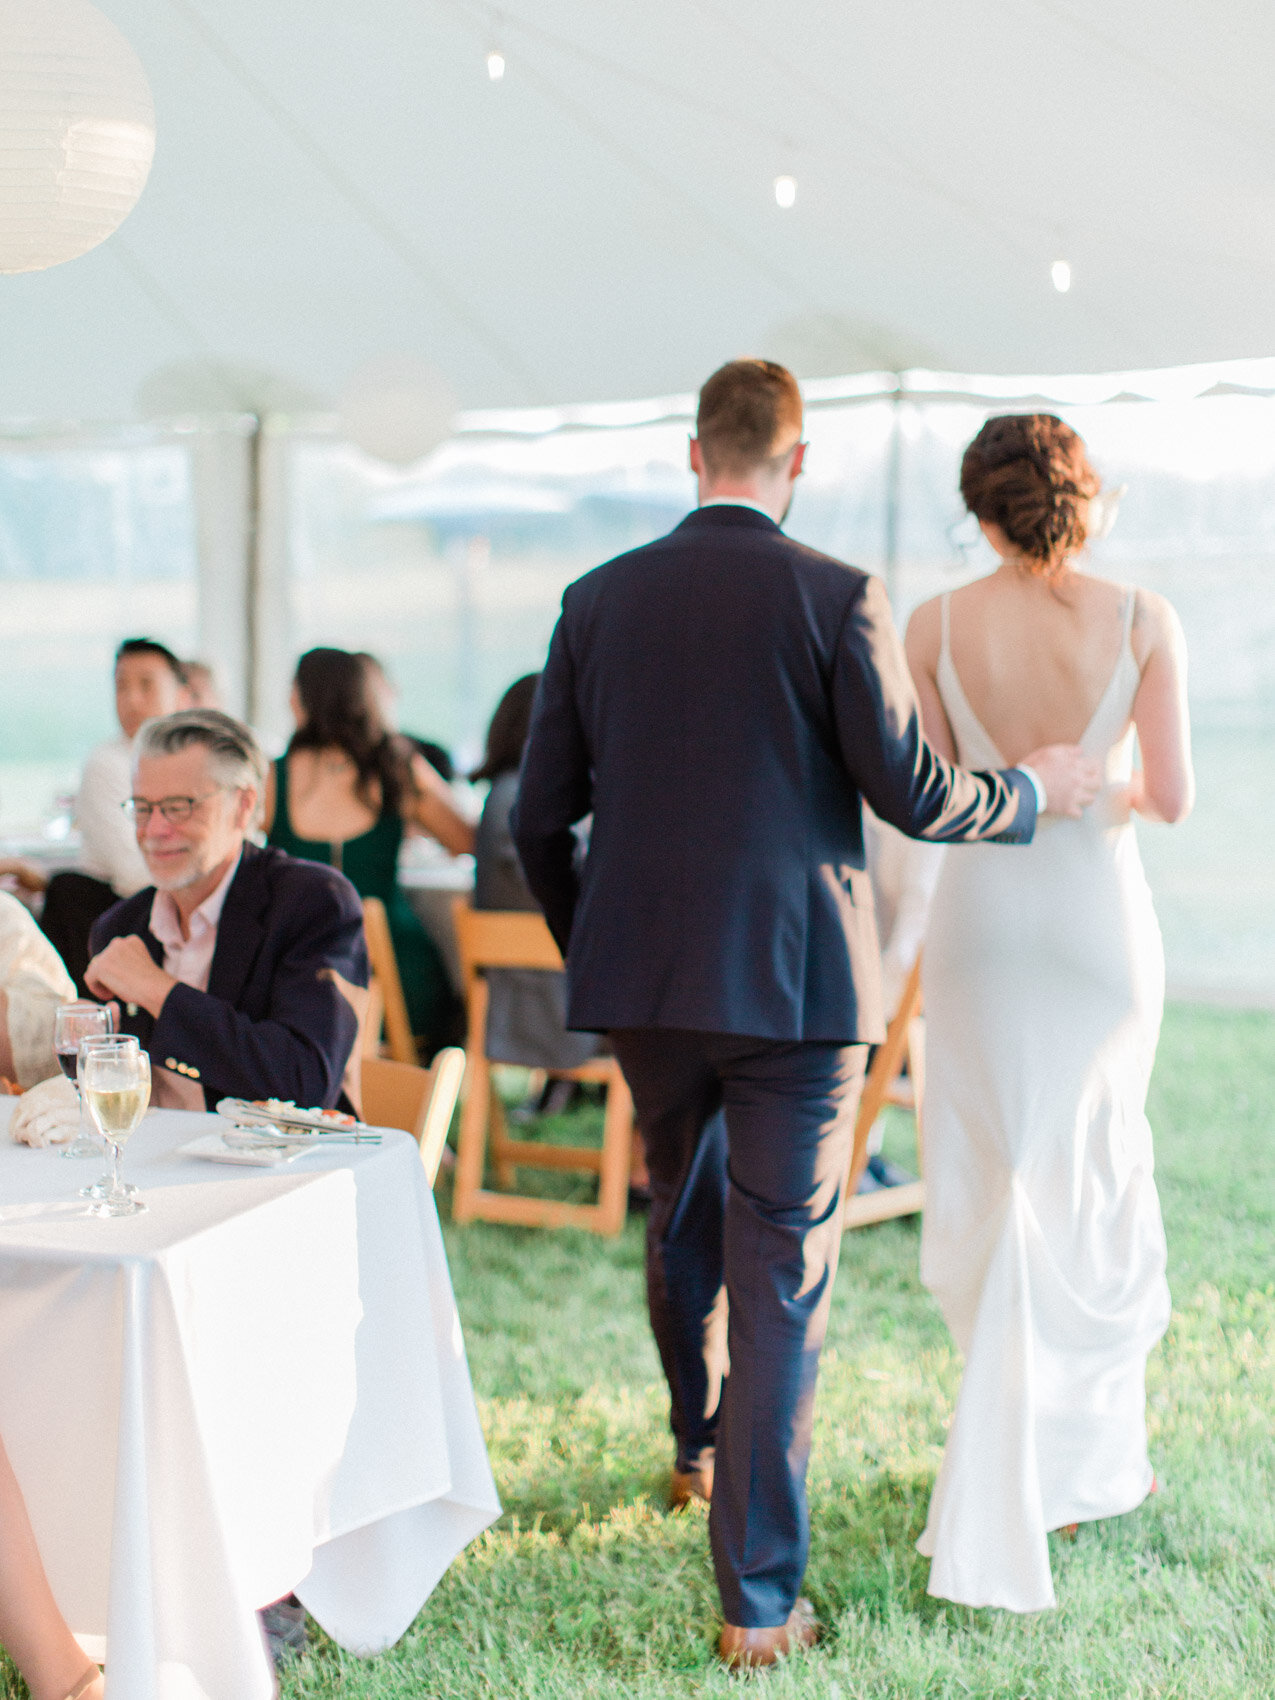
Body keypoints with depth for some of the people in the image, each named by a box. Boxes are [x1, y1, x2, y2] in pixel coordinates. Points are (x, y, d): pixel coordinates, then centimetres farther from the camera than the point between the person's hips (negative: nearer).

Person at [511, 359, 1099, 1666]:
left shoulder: (599, 601, 3)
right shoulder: (836, 600, -8)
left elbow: (539, 821, 5)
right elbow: (911, 795, -9)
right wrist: (1033, 791, 10)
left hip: (641, 979, 4)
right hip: (794, 982, -4)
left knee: (682, 1214, 26)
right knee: (780, 1274, 1)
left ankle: (700, 1447, 49)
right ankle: (758, 1597, 2)